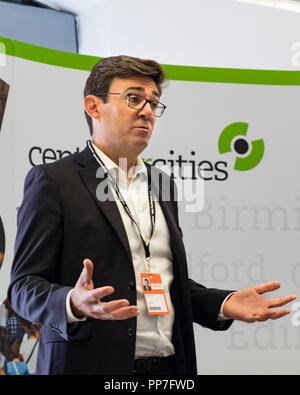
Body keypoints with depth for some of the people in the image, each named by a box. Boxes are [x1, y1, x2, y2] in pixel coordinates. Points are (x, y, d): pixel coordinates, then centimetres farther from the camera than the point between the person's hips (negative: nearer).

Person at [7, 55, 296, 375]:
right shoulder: (52, 181, -4)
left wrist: (225, 304, 3)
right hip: (93, 365, -5)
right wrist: (74, 304, -28)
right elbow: (24, 286, -9)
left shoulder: (162, 184, 15)